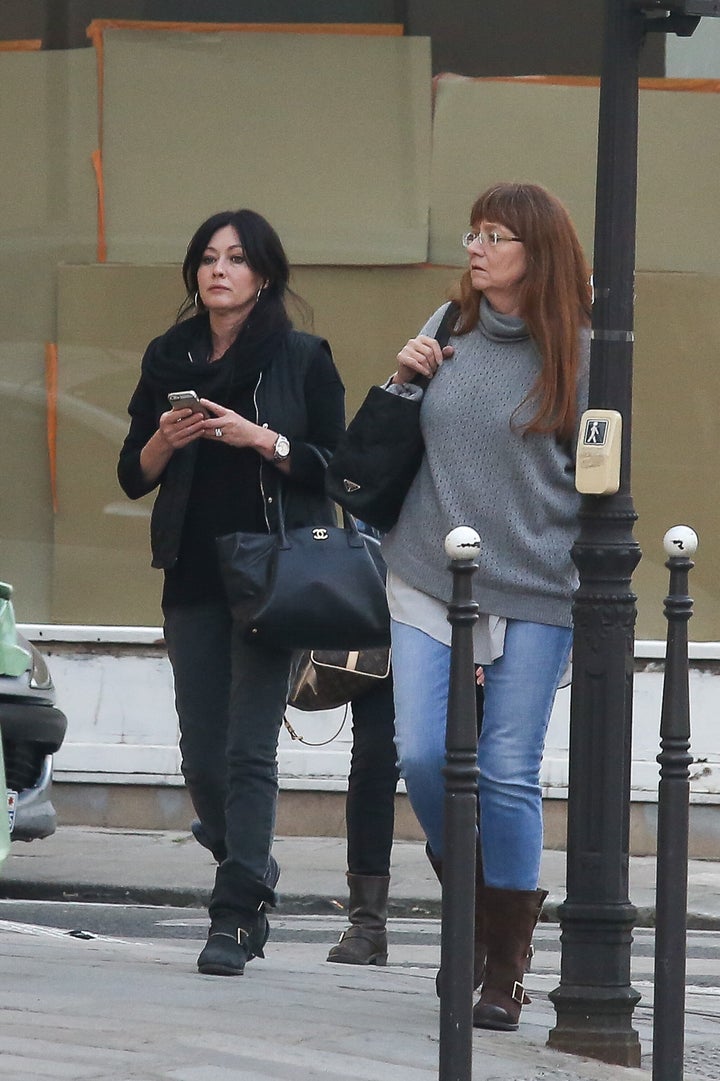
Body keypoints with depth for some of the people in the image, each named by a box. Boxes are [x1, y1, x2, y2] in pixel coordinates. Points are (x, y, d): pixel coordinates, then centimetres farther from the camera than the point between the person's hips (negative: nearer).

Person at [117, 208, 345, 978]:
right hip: (194, 577, 4)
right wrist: (166, 438, -8)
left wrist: (261, 440, -16)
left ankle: (236, 914, -11)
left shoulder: (301, 359, 1)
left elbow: (336, 466, -4)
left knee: (248, 749, -11)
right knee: (202, 754, 4)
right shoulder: (170, 360, 11)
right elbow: (134, 476, 12)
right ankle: (252, 880, 26)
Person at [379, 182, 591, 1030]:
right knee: (422, 754, -5)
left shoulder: (576, 354, -3)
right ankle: (473, 897, 22)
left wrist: (591, 584, -3)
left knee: (507, 775, -3)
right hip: (428, 581, 3)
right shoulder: (447, 331, 8)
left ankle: (504, 966, 7)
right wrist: (402, 382, 0)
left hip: (532, 597, -3)